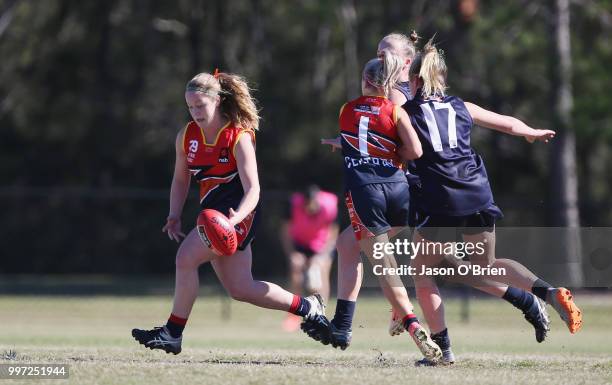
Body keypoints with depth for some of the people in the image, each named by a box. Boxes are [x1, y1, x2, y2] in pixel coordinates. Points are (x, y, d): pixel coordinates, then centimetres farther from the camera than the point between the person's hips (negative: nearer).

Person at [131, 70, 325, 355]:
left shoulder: (239, 137, -16)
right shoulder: (186, 136, 1)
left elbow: (252, 190, -22)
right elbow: (181, 179, 16)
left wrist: (235, 218, -39)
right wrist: (174, 217, 2)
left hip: (239, 213, -8)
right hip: (213, 212, 8)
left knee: (186, 257, -22)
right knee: (240, 289, 8)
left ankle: (173, 333, -15)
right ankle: (307, 306, 26)